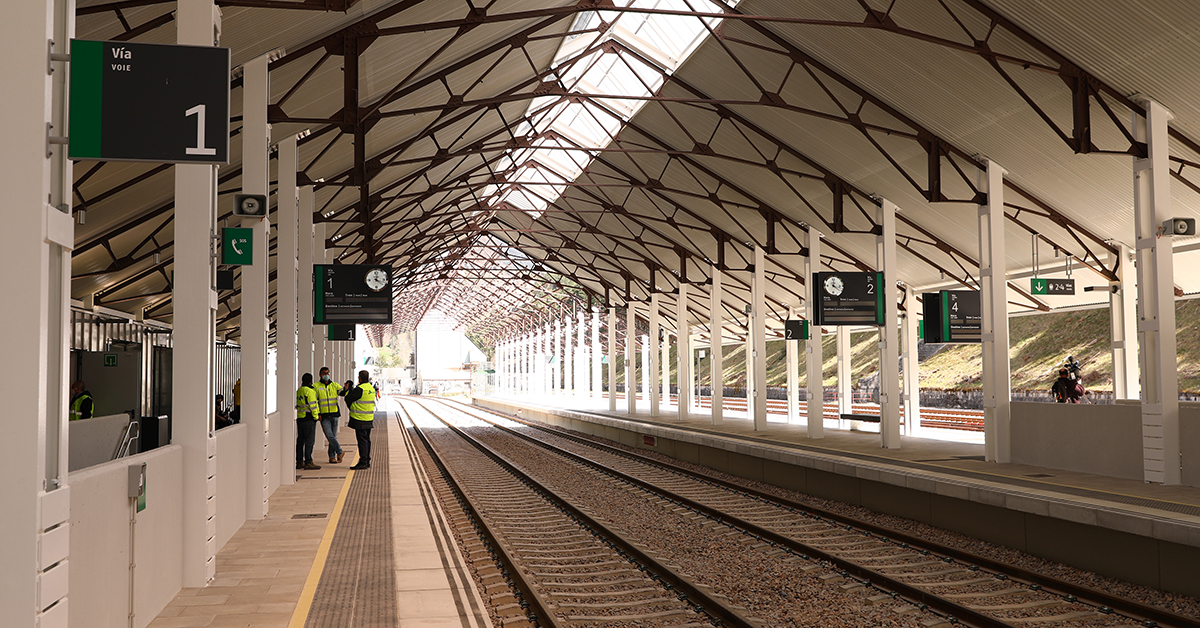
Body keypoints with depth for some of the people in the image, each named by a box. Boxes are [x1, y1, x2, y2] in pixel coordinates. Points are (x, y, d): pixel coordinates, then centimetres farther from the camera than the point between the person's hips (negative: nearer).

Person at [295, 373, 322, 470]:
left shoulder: (298, 391, 14)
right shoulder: (310, 391, -13)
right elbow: (312, 405, -16)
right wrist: (316, 416, -6)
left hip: (299, 418, 8)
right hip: (308, 419, -8)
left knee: (300, 440, 12)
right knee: (309, 441, -6)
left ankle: (299, 462, 16)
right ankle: (308, 463, -7)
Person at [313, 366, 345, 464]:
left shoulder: (334, 385, 10)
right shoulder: (316, 386, 3)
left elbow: (342, 392, -5)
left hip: (334, 414, 3)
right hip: (324, 416, -3)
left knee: (334, 437, 6)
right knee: (330, 436, -12)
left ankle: (332, 456, 12)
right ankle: (340, 452, -4)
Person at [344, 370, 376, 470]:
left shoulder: (360, 389, -17)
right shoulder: (371, 388, 11)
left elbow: (348, 399, -10)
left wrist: (347, 391, 9)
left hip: (360, 419, -8)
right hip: (369, 419, 8)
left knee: (362, 440, -6)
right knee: (366, 440, 13)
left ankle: (363, 462, -5)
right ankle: (367, 461, 18)